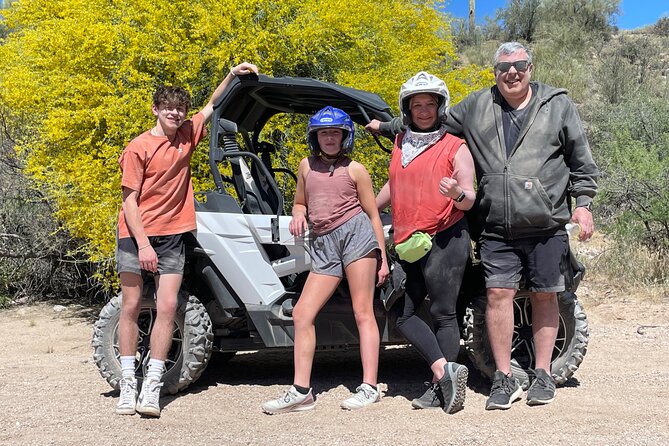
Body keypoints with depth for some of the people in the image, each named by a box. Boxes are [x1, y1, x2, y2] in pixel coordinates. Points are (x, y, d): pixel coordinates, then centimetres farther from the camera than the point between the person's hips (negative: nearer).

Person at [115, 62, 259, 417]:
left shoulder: (187, 136, 6)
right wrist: (143, 243, -16)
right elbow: (129, 200, -8)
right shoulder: (138, 148, -6)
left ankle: (152, 387, -1)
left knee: (167, 307, -5)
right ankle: (128, 384, 10)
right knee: (130, 307, 1)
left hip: (172, 235, 3)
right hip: (136, 234, -3)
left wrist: (233, 75, 7)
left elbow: (212, 106, 19)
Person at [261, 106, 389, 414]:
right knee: (301, 314, -2)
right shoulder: (307, 166, 17)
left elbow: (372, 214, 7)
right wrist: (298, 217, 0)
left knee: (362, 313, -5)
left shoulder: (354, 169, 6)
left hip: (355, 233, -4)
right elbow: (300, 204, 25)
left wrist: (382, 257, 3)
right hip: (322, 245, 5)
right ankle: (301, 391, 4)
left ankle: (369, 387, -2)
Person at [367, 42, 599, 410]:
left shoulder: (558, 105, 8)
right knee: (498, 294, -4)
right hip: (496, 229, 1)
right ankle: (504, 379, 6)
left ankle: (543, 374, 19)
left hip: (547, 225, -1)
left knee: (544, 296, 6)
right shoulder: (476, 106, 11)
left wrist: (583, 203, 2)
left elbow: (581, 160, 9)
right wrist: (386, 127, 26)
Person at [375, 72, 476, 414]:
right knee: (403, 314, 2)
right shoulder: (400, 144, 17)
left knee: (443, 313, -4)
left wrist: (458, 193, -27)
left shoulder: (455, 148, 0)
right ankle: (445, 369, 1)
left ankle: (439, 386, 1)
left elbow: (470, 200, -5)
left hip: (445, 239, -7)